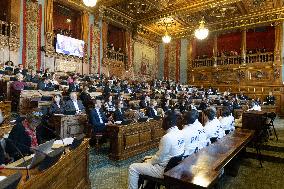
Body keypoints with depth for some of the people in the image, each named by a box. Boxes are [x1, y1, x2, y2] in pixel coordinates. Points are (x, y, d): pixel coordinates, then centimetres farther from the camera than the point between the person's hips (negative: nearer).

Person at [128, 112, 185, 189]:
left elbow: (158, 158, -19)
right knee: (148, 159, 29)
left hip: (164, 169, -9)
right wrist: (152, 157, 11)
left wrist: (148, 161, 1)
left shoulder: (167, 137, -29)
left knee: (133, 168, -2)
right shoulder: (181, 133, -2)